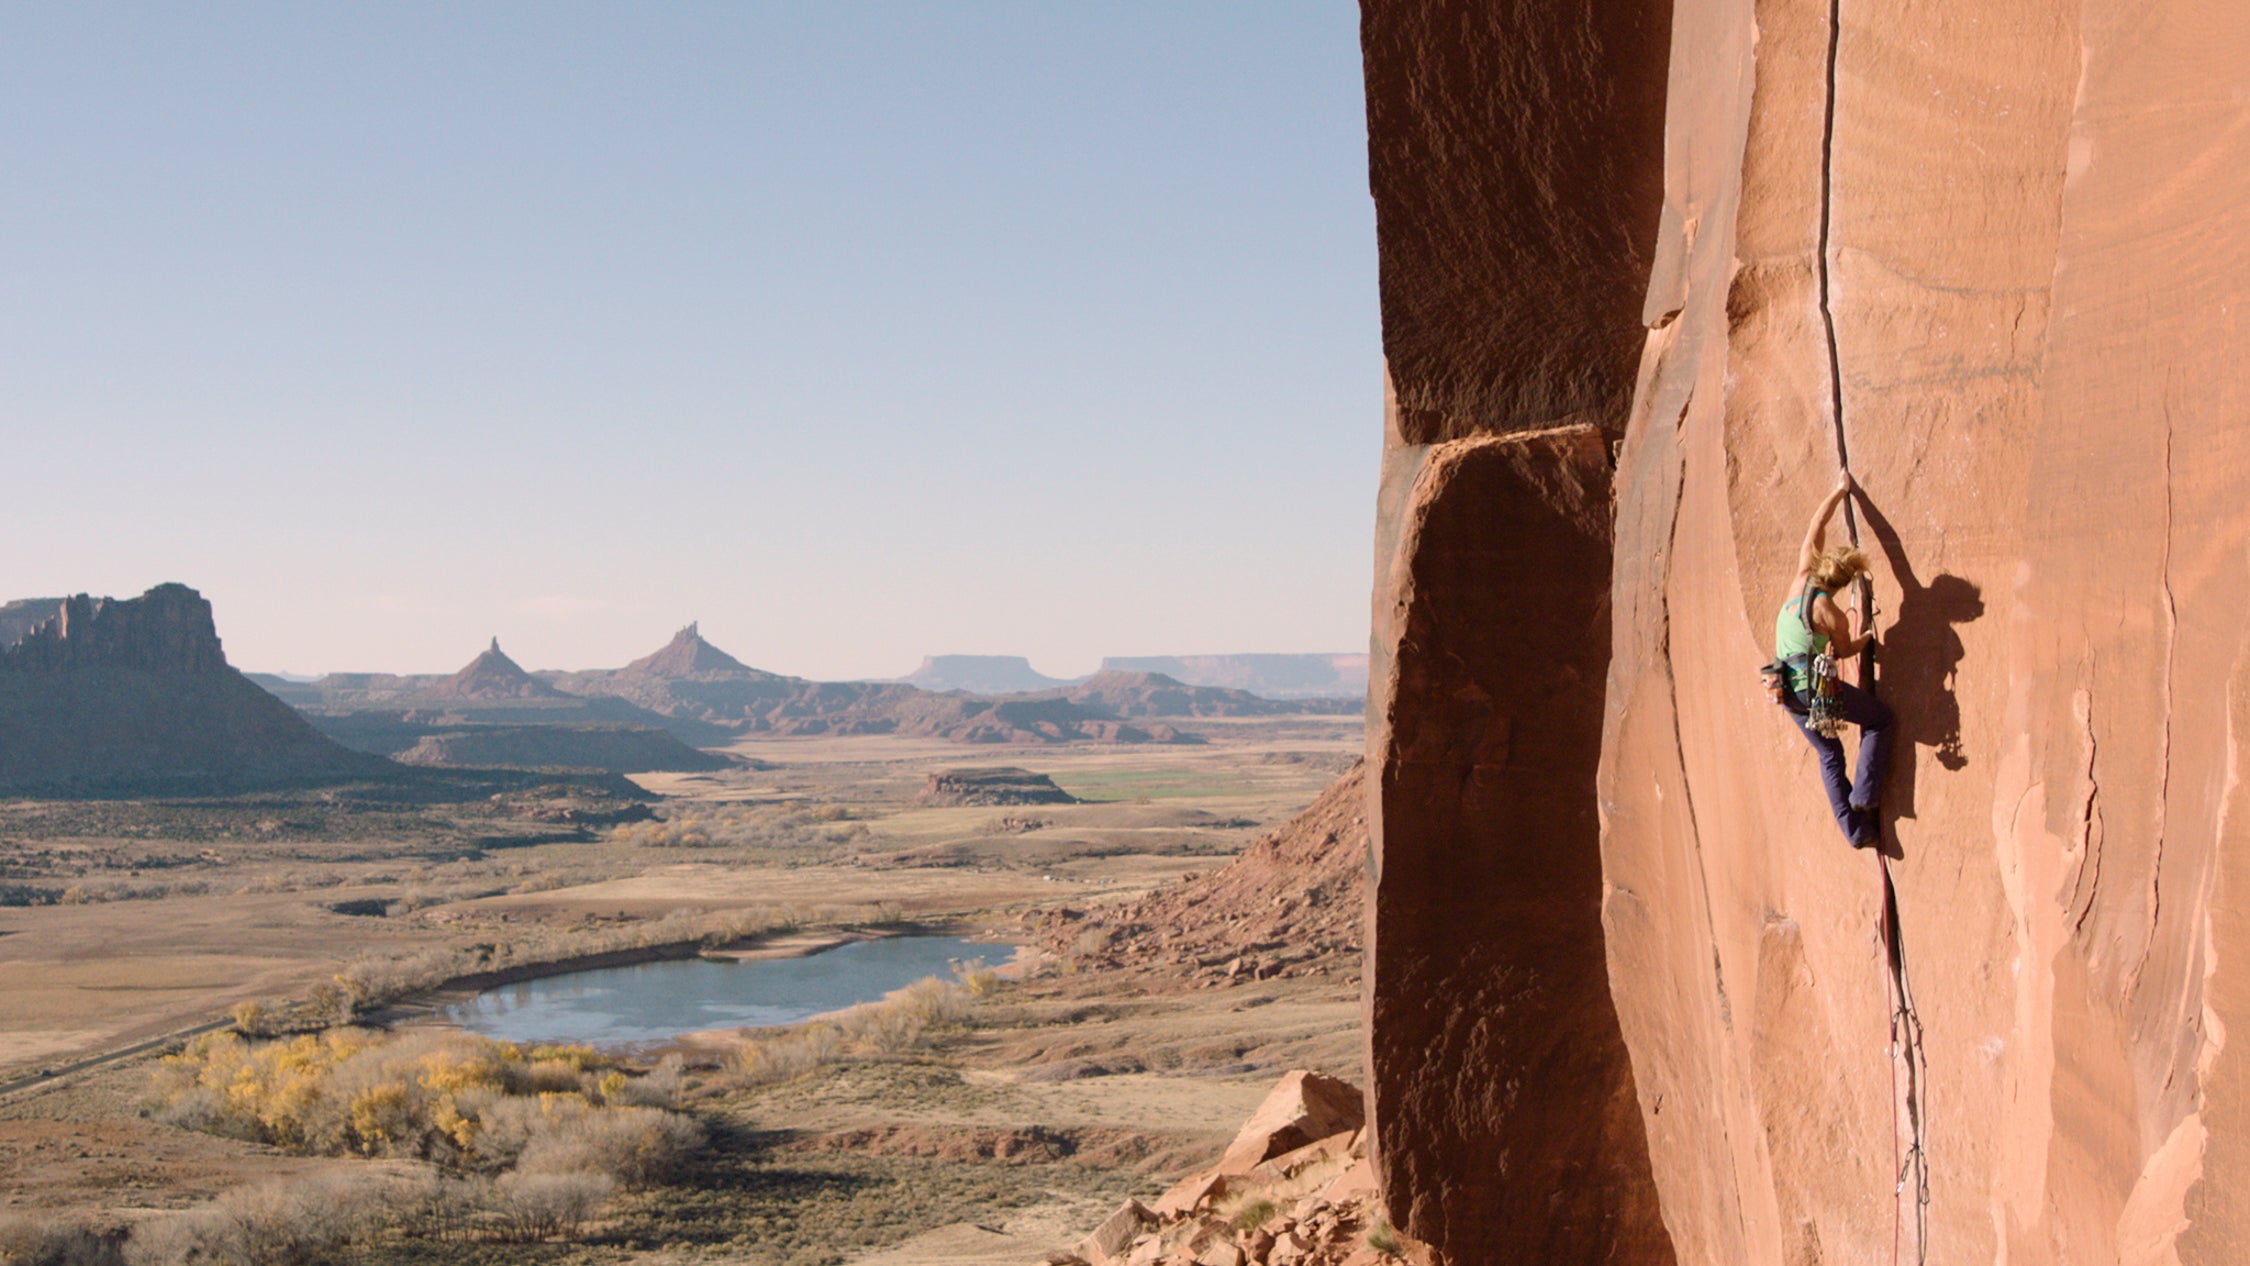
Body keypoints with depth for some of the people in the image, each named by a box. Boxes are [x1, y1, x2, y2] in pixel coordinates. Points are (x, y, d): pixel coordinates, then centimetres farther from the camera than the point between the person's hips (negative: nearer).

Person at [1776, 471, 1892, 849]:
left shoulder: (1802, 578, -5)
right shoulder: (1831, 614, -18)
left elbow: (1816, 527, 7)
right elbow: (1842, 651, 2)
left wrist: (1839, 492, 16)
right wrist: (1866, 638, 22)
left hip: (1790, 696, 7)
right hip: (1817, 686, -7)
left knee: (1829, 755, 17)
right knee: (1880, 717, 14)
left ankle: (1856, 830, 15)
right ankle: (1864, 796, 4)